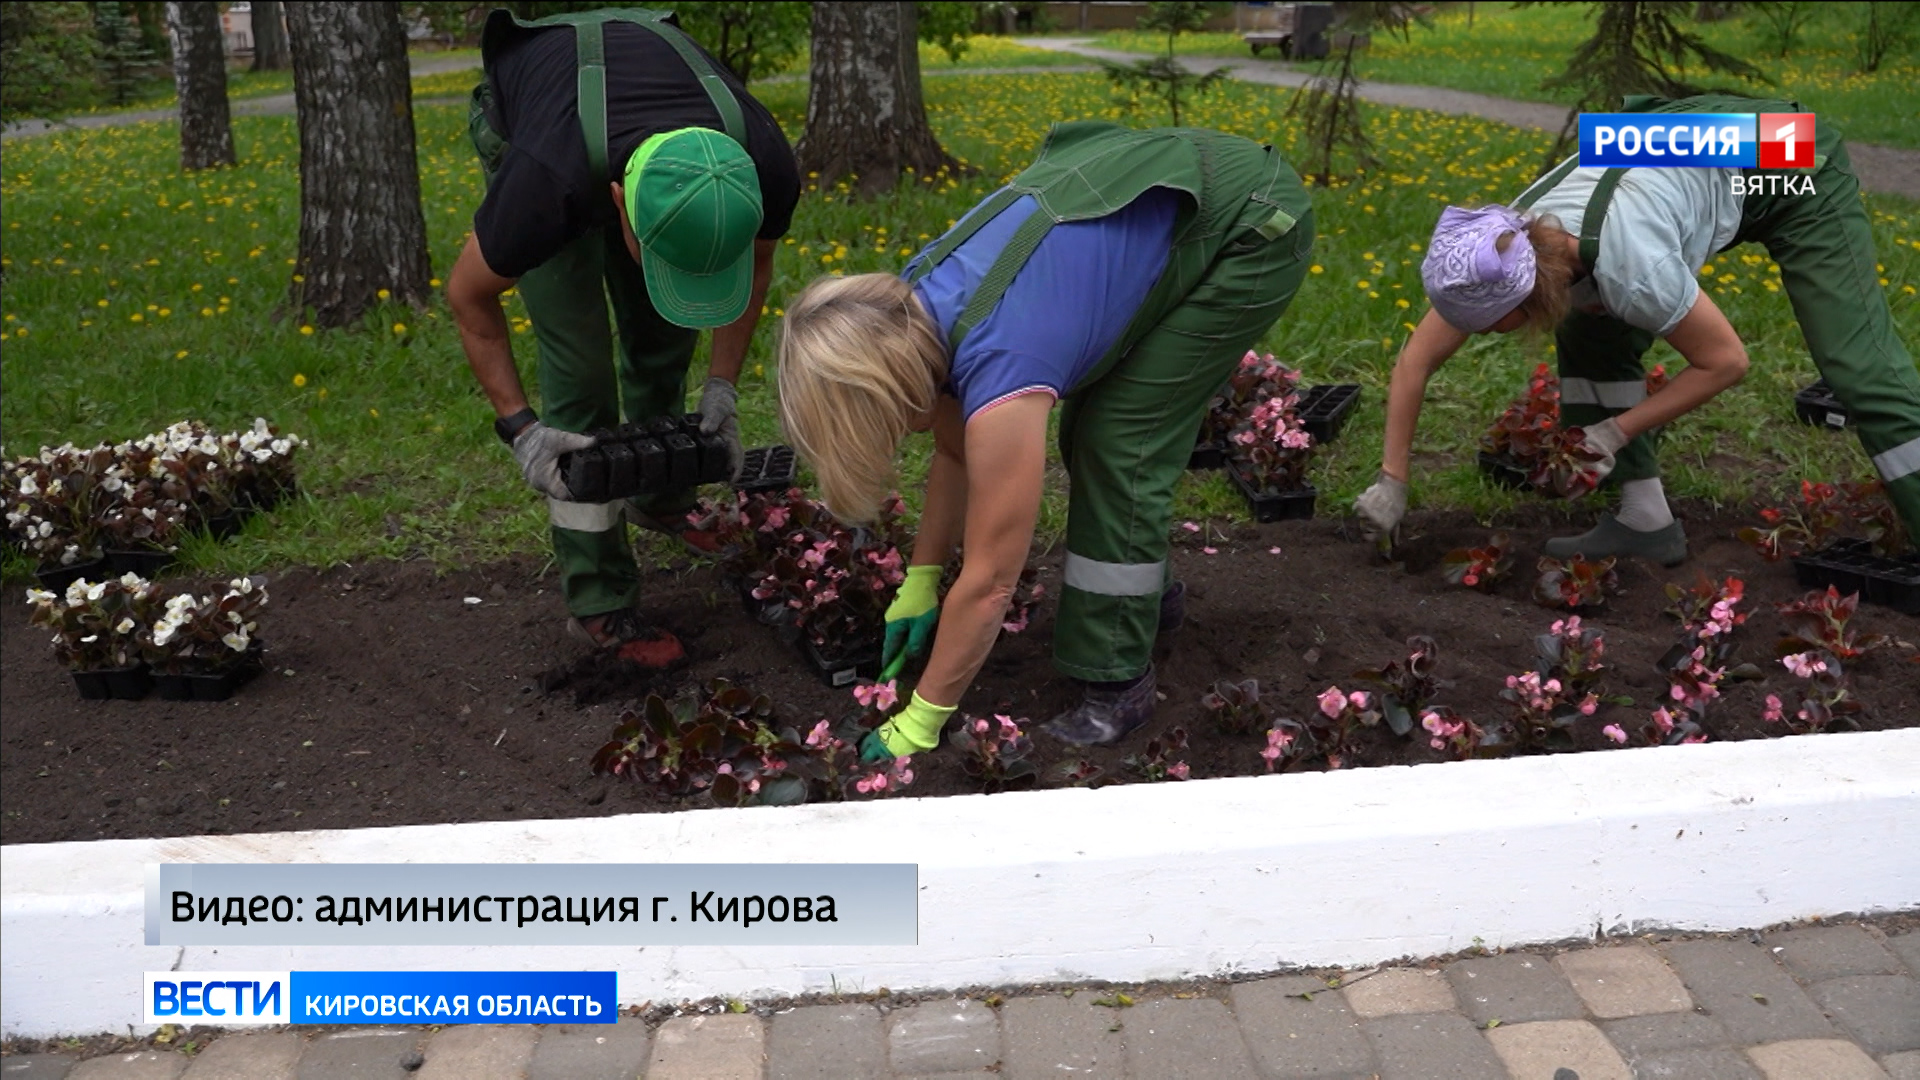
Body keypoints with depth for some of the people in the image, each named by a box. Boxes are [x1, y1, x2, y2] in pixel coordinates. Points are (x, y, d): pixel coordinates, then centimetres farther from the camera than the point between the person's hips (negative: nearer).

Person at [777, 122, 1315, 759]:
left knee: (1120, 448, -10)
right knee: (1091, 428, 11)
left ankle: (1115, 689, 0)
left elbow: (988, 583, -23)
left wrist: (923, 720, -14)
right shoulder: (911, 308, -8)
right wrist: (921, 579, 10)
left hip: (1252, 227, -8)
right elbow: (957, 450, 9)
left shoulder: (999, 368, -31)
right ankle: (1146, 594, 32)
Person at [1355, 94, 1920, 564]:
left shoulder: (1630, 269, -40)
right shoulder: (1499, 248, -22)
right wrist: (1391, 481, -11)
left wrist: (1615, 431, -22)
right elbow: (1417, 359, -12)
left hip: (1798, 167, -7)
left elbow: (1726, 360, -23)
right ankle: (1646, 521, 2)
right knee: (1588, 337, -3)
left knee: (1859, 364, -15)